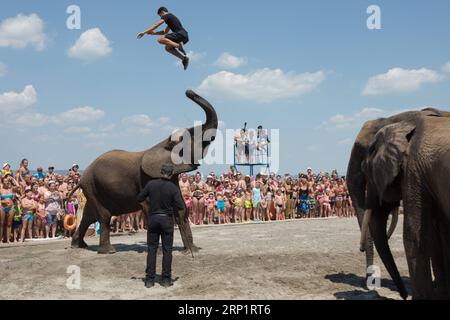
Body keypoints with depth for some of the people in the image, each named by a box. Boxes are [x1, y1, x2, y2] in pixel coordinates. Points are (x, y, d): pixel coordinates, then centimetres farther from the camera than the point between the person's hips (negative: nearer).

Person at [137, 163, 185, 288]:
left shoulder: (151, 184, -6)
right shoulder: (173, 188, -10)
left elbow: (139, 199, 1)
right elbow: (181, 206, -13)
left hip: (153, 218, 2)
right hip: (167, 219, -2)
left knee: (152, 249, 8)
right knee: (167, 250, 7)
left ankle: (150, 279, 8)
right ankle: (166, 279, 9)